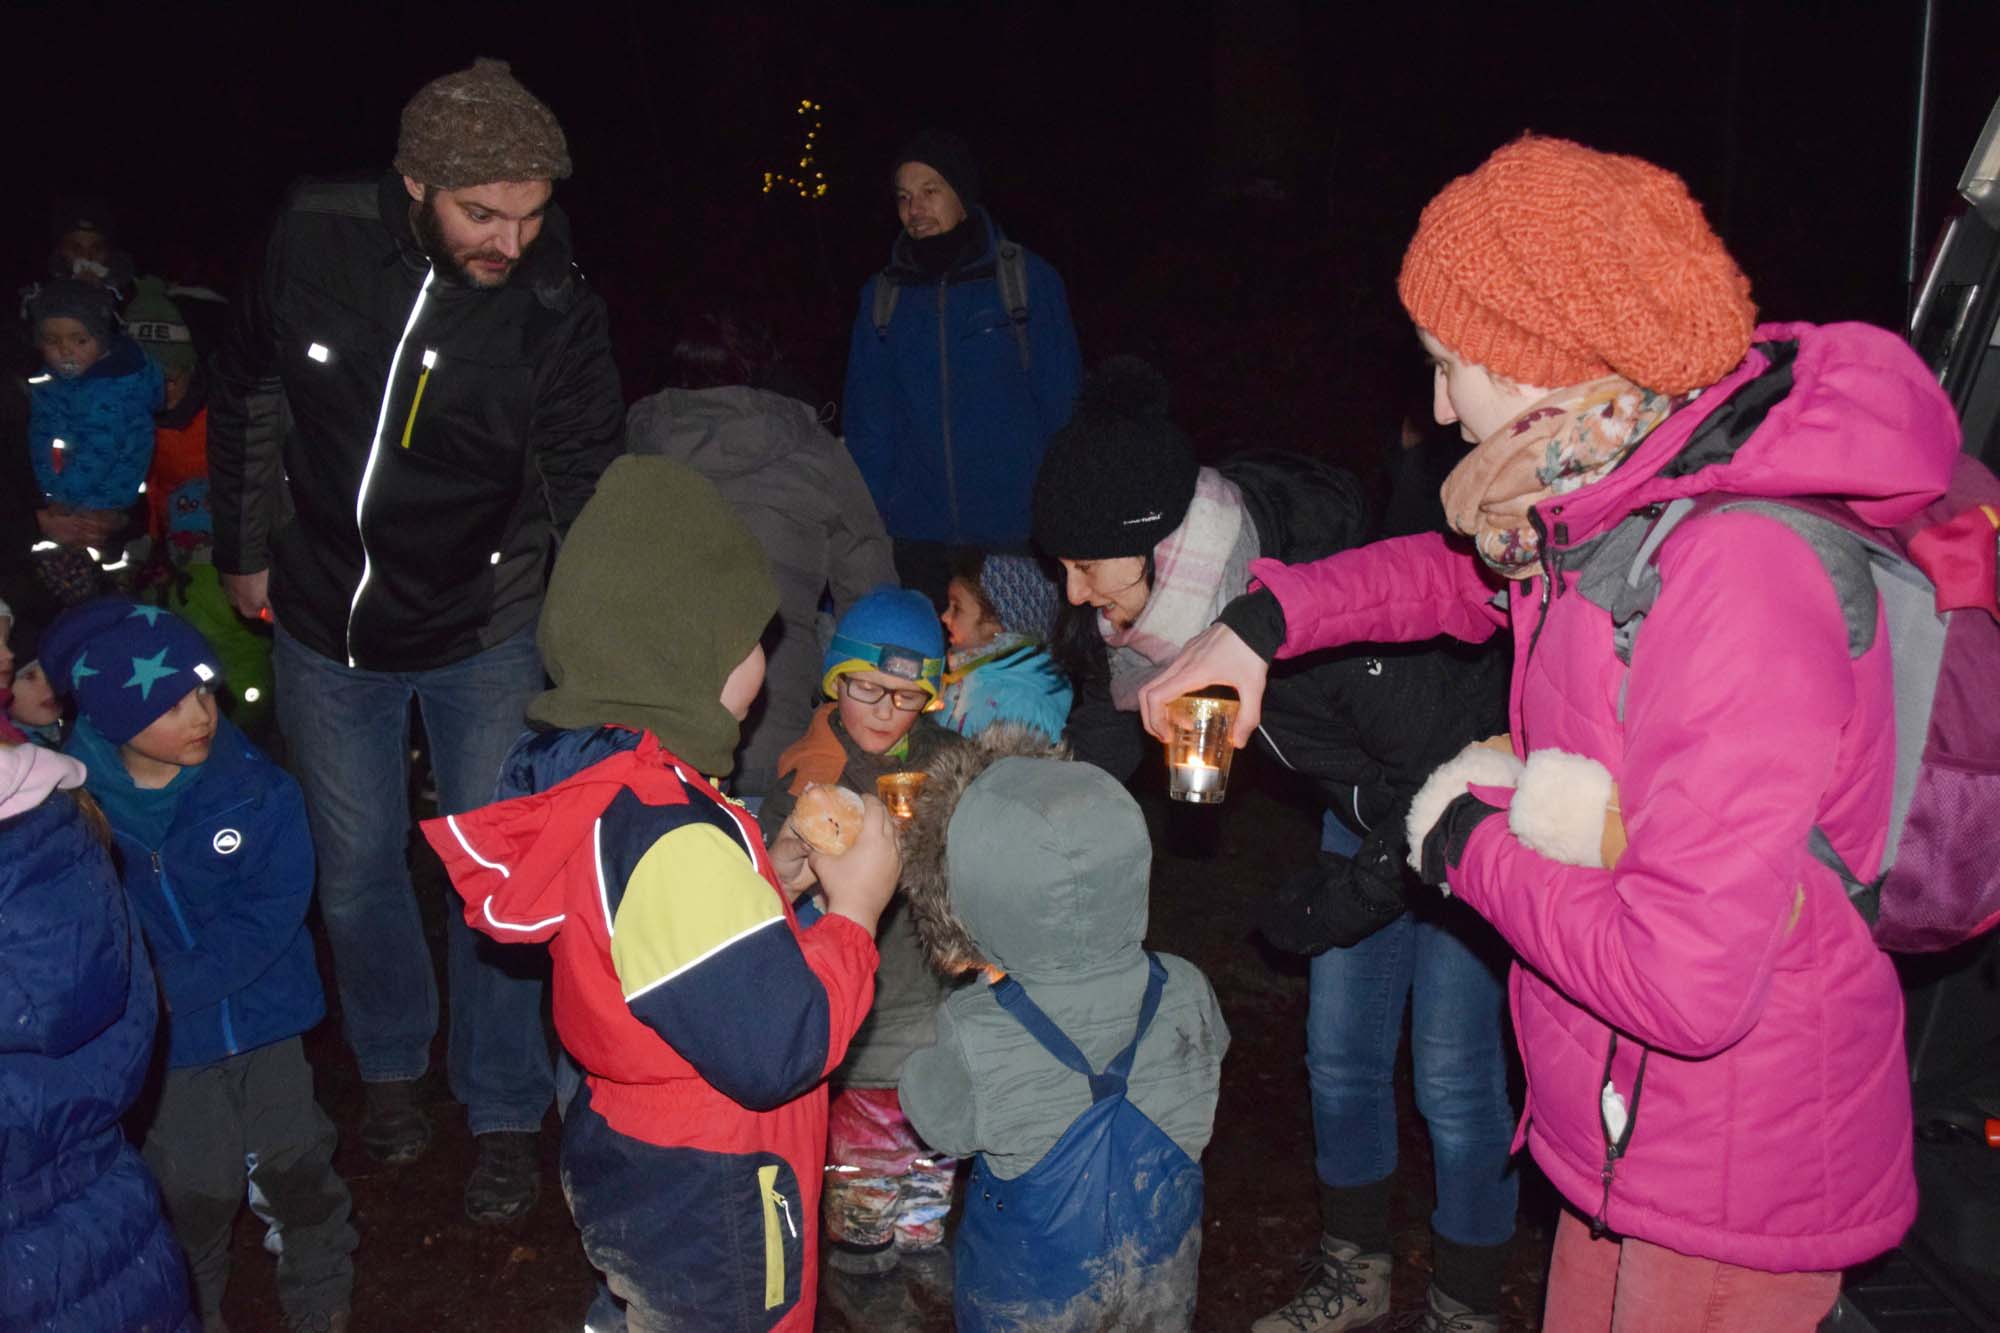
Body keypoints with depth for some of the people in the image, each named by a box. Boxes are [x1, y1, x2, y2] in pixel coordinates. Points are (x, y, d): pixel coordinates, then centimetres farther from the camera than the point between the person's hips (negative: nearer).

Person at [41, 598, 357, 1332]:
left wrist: (178, 985, -25)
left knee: (295, 1166, 13)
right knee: (194, 1189, 12)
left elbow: (275, 905, -18)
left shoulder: (252, 783, -16)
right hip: (167, 1043, 0)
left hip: (262, 1015, 0)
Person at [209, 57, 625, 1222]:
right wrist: (245, 550, 8)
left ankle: (507, 1114, 24)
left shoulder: (555, 306, -21)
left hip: (485, 637, -2)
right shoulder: (315, 244, -16)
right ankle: (393, 1063, 42)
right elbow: (248, 397, 2)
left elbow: (590, 483, -15)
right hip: (328, 625, 2)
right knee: (357, 864, 16)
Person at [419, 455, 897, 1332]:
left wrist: (777, 874, -1)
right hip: (705, 1219, -8)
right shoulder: (673, 844, -34)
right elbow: (776, 1050, -32)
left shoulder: (584, 773, -5)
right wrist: (852, 911, -20)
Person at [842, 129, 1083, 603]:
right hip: (920, 540, 2)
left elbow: (1062, 403, 4)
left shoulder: (1028, 278, 2)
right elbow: (867, 420, 13)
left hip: (1020, 533, -2)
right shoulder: (882, 295, 8)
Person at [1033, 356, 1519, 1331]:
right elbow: (1104, 724, -1)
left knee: (1455, 1078, -1)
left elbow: (1452, 770, -29)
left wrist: (1358, 889, -18)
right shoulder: (1160, 600, -18)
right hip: (1368, 803, 7)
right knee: (1340, 1052, 14)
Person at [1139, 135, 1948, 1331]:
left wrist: (1466, 837, -18)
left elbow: (1687, 982, -34)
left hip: (1733, 1186, -8)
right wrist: (1266, 619, 7)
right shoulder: (1624, 496, -3)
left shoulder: (1739, 583, -31)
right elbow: (1473, 579, 20)